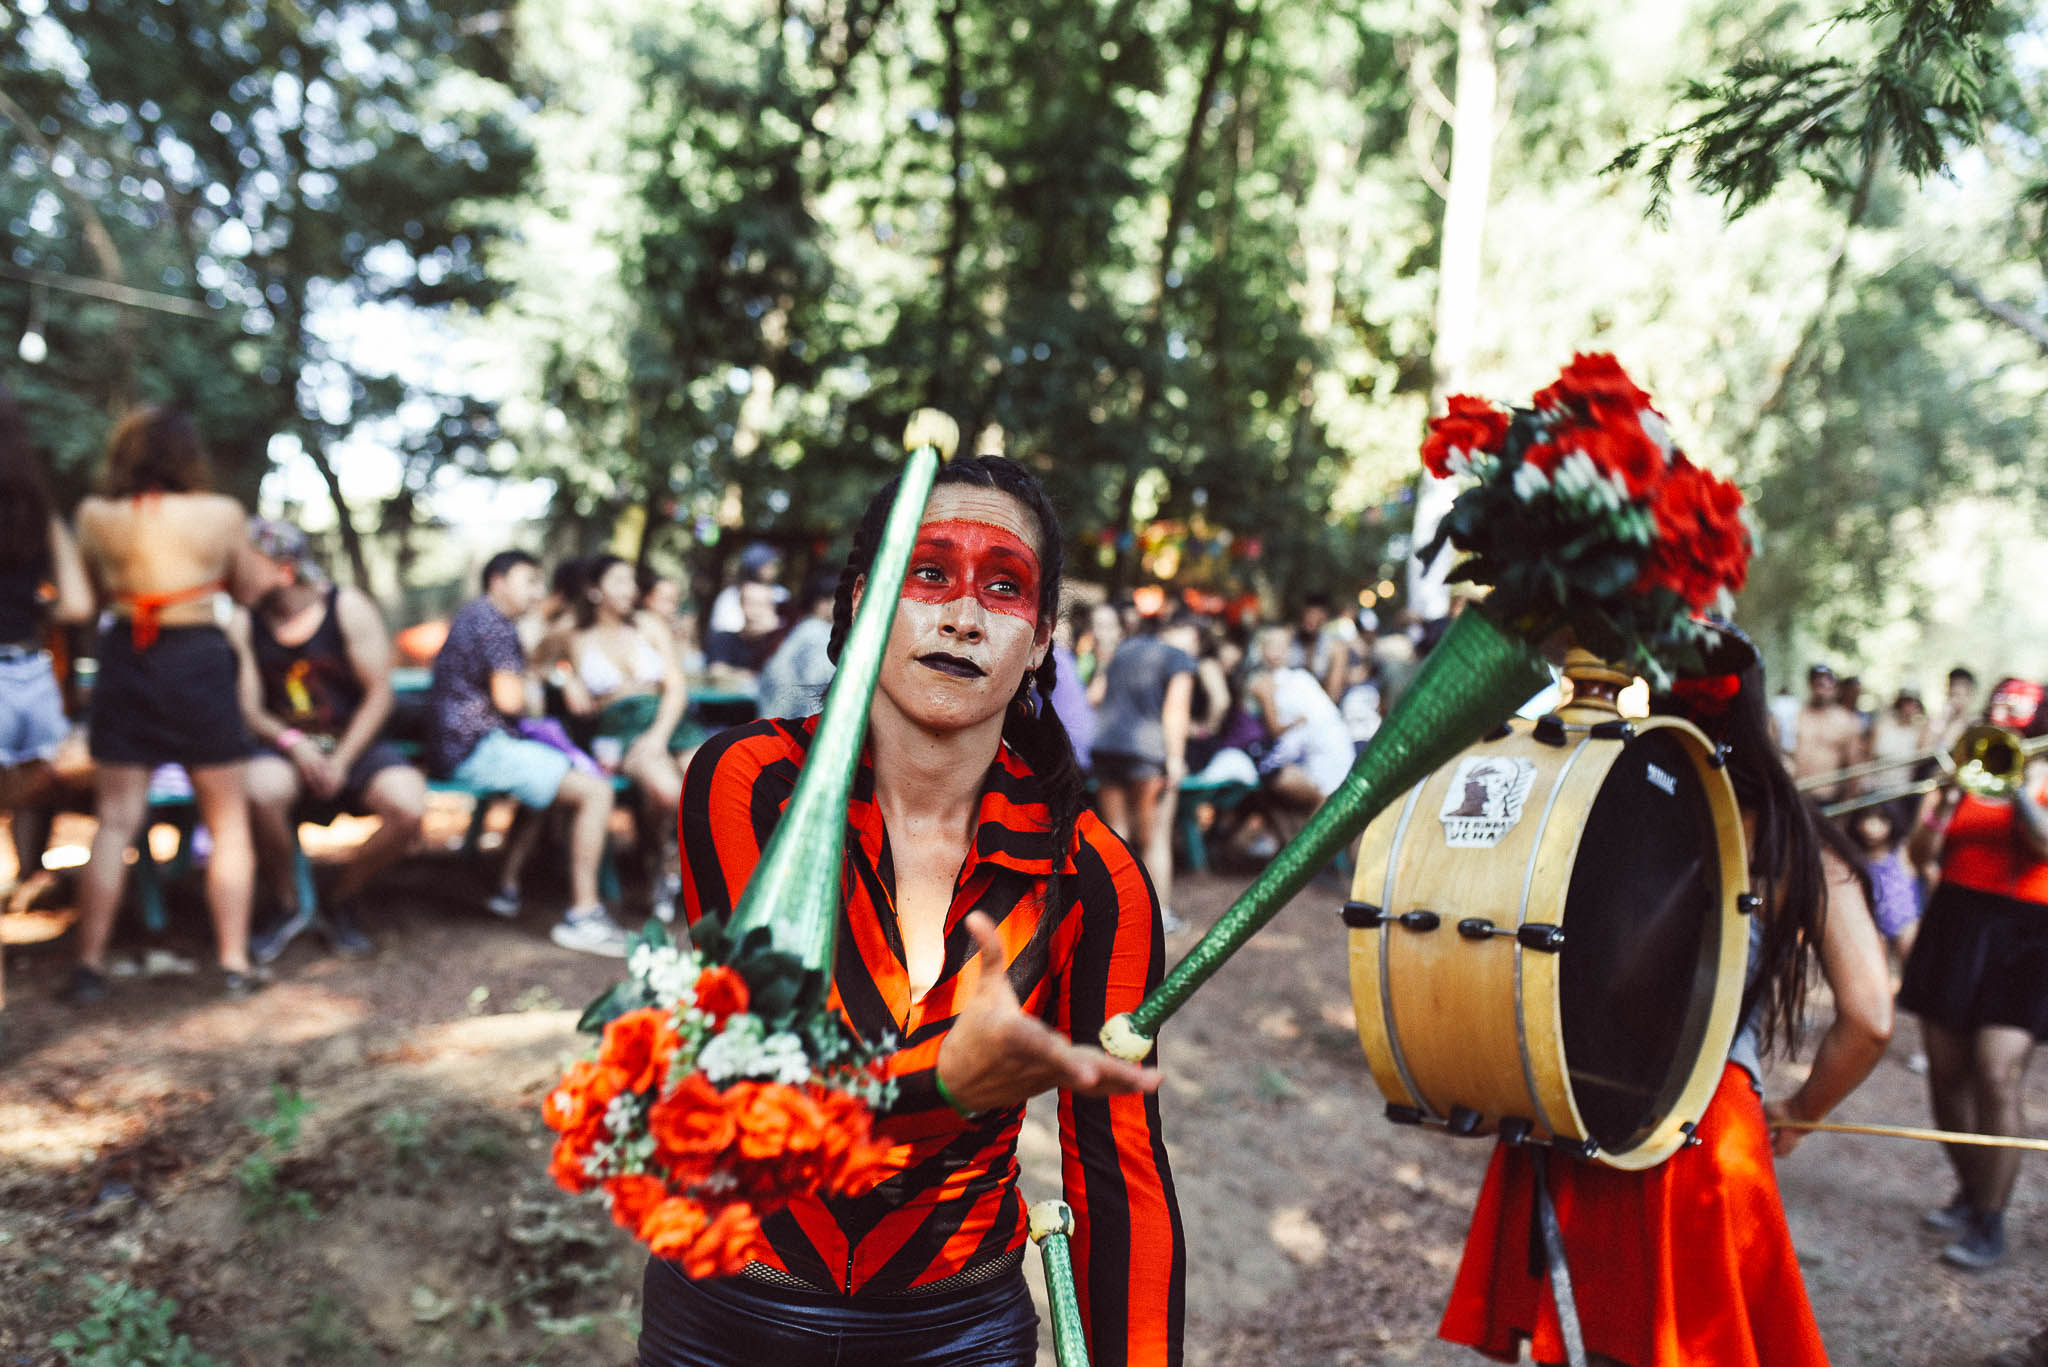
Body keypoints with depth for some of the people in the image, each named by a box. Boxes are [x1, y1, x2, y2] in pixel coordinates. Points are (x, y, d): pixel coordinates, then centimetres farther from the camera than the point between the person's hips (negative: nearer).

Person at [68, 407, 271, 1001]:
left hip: (123, 661, 2)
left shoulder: (96, 514, -2)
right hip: (199, 658, -2)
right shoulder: (221, 513, -8)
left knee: (115, 822, 8)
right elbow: (247, 589, 5)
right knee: (228, 820, 8)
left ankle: (89, 966, 10)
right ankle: (234, 963, 8)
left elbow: (94, 583, 10)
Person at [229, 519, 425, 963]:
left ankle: (342, 902, 0)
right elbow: (248, 709, 2)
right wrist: (291, 742, -19)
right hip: (286, 749, 1)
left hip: (356, 744, -1)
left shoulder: (348, 608, -4)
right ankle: (288, 906, -8)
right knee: (258, 791, -35)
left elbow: (379, 693, -6)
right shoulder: (245, 624, 4)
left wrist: (341, 761, -15)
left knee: (409, 808, -29)